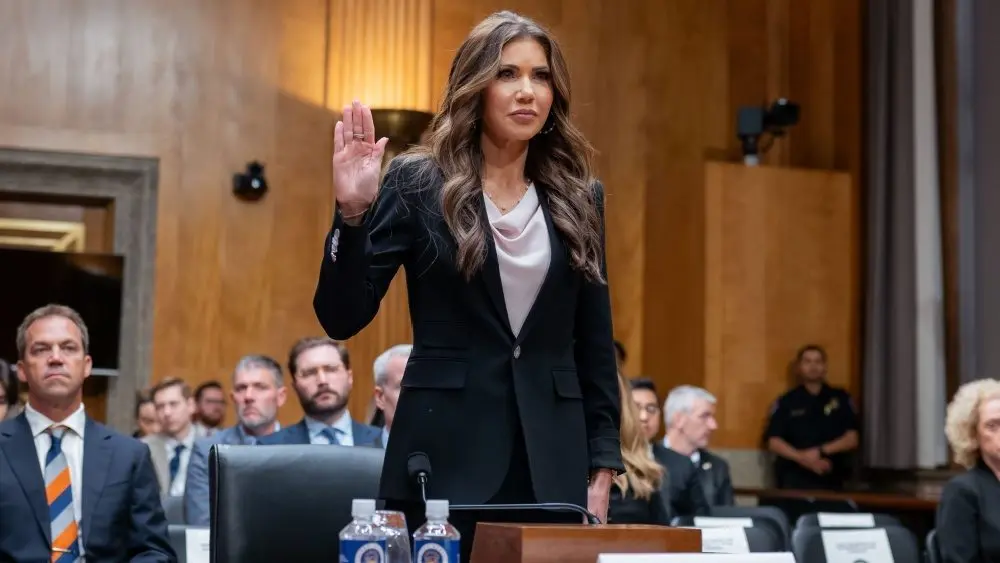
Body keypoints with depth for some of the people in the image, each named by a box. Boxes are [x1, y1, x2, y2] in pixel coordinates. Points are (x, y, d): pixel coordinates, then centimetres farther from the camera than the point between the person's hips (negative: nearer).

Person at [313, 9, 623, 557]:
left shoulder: (578, 197, 9)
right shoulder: (417, 183, -1)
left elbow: (594, 343, 11)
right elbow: (341, 319, -5)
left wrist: (602, 465, 6)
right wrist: (352, 212, -18)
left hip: (552, 463, 3)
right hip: (445, 457, -3)